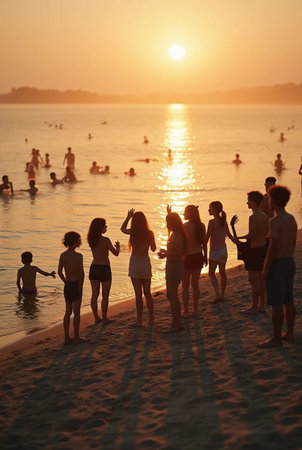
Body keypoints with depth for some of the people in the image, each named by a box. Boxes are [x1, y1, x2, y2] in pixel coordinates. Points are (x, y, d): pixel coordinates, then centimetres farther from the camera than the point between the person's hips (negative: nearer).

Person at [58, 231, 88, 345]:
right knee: (76, 312, 2)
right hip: (76, 285, -6)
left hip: (67, 285, 6)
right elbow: (81, 273, -19)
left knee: (68, 312, 12)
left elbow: (60, 272, 6)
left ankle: (67, 337, 16)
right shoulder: (78, 256, -16)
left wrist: (66, 282, 14)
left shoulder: (63, 255, 2)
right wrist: (80, 286, -8)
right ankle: (76, 337, 8)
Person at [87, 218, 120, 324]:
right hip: (104, 268, -6)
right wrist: (118, 247, 11)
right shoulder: (105, 240, -15)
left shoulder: (91, 240, 3)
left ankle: (96, 318, 16)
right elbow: (116, 253, -9)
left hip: (93, 268, 6)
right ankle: (104, 318, 12)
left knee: (94, 295, 9)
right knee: (105, 296, 6)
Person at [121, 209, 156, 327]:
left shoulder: (132, 232, -6)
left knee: (138, 293, 1)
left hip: (134, 262, -2)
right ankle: (151, 318, 21)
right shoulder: (149, 233, -4)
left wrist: (128, 216, 21)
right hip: (145, 262, 2)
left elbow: (122, 228, 16)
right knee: (147, 292, 15)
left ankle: (139, 320, 2)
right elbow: (153, 249, 7)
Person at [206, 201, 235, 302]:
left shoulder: (212, 222, -16)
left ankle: (217, 294, -13)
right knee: (222, 273, 14)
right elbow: (229, 235, 18)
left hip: (215, 251, -7)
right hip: (224, 250, 7)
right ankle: (222, 295, 21)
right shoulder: (224, 221, 6)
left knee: (211, 273, 0)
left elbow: (207, 237, -15)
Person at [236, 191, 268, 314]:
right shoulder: (265, 216, 9)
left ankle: (254, 307, 0)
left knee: (253, 279, -4)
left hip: (255, 250, -9)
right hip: (263, 247, 9)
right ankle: (261, 306, 20)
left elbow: (251, 235, -23)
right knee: (261, 278, 14)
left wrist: (239, 238, -8)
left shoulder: (253, 217, -19)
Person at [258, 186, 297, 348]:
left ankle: (276, 338, 1)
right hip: (290, 262, 9)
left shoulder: (275, 221, -19)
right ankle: (289, 333, 25)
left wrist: (266, 268, -16)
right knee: (288, 300, 16)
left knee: (276, 303, -3)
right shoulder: (292, 219, 8)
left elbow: (273, 247, -22)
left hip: (277, 264, -9)